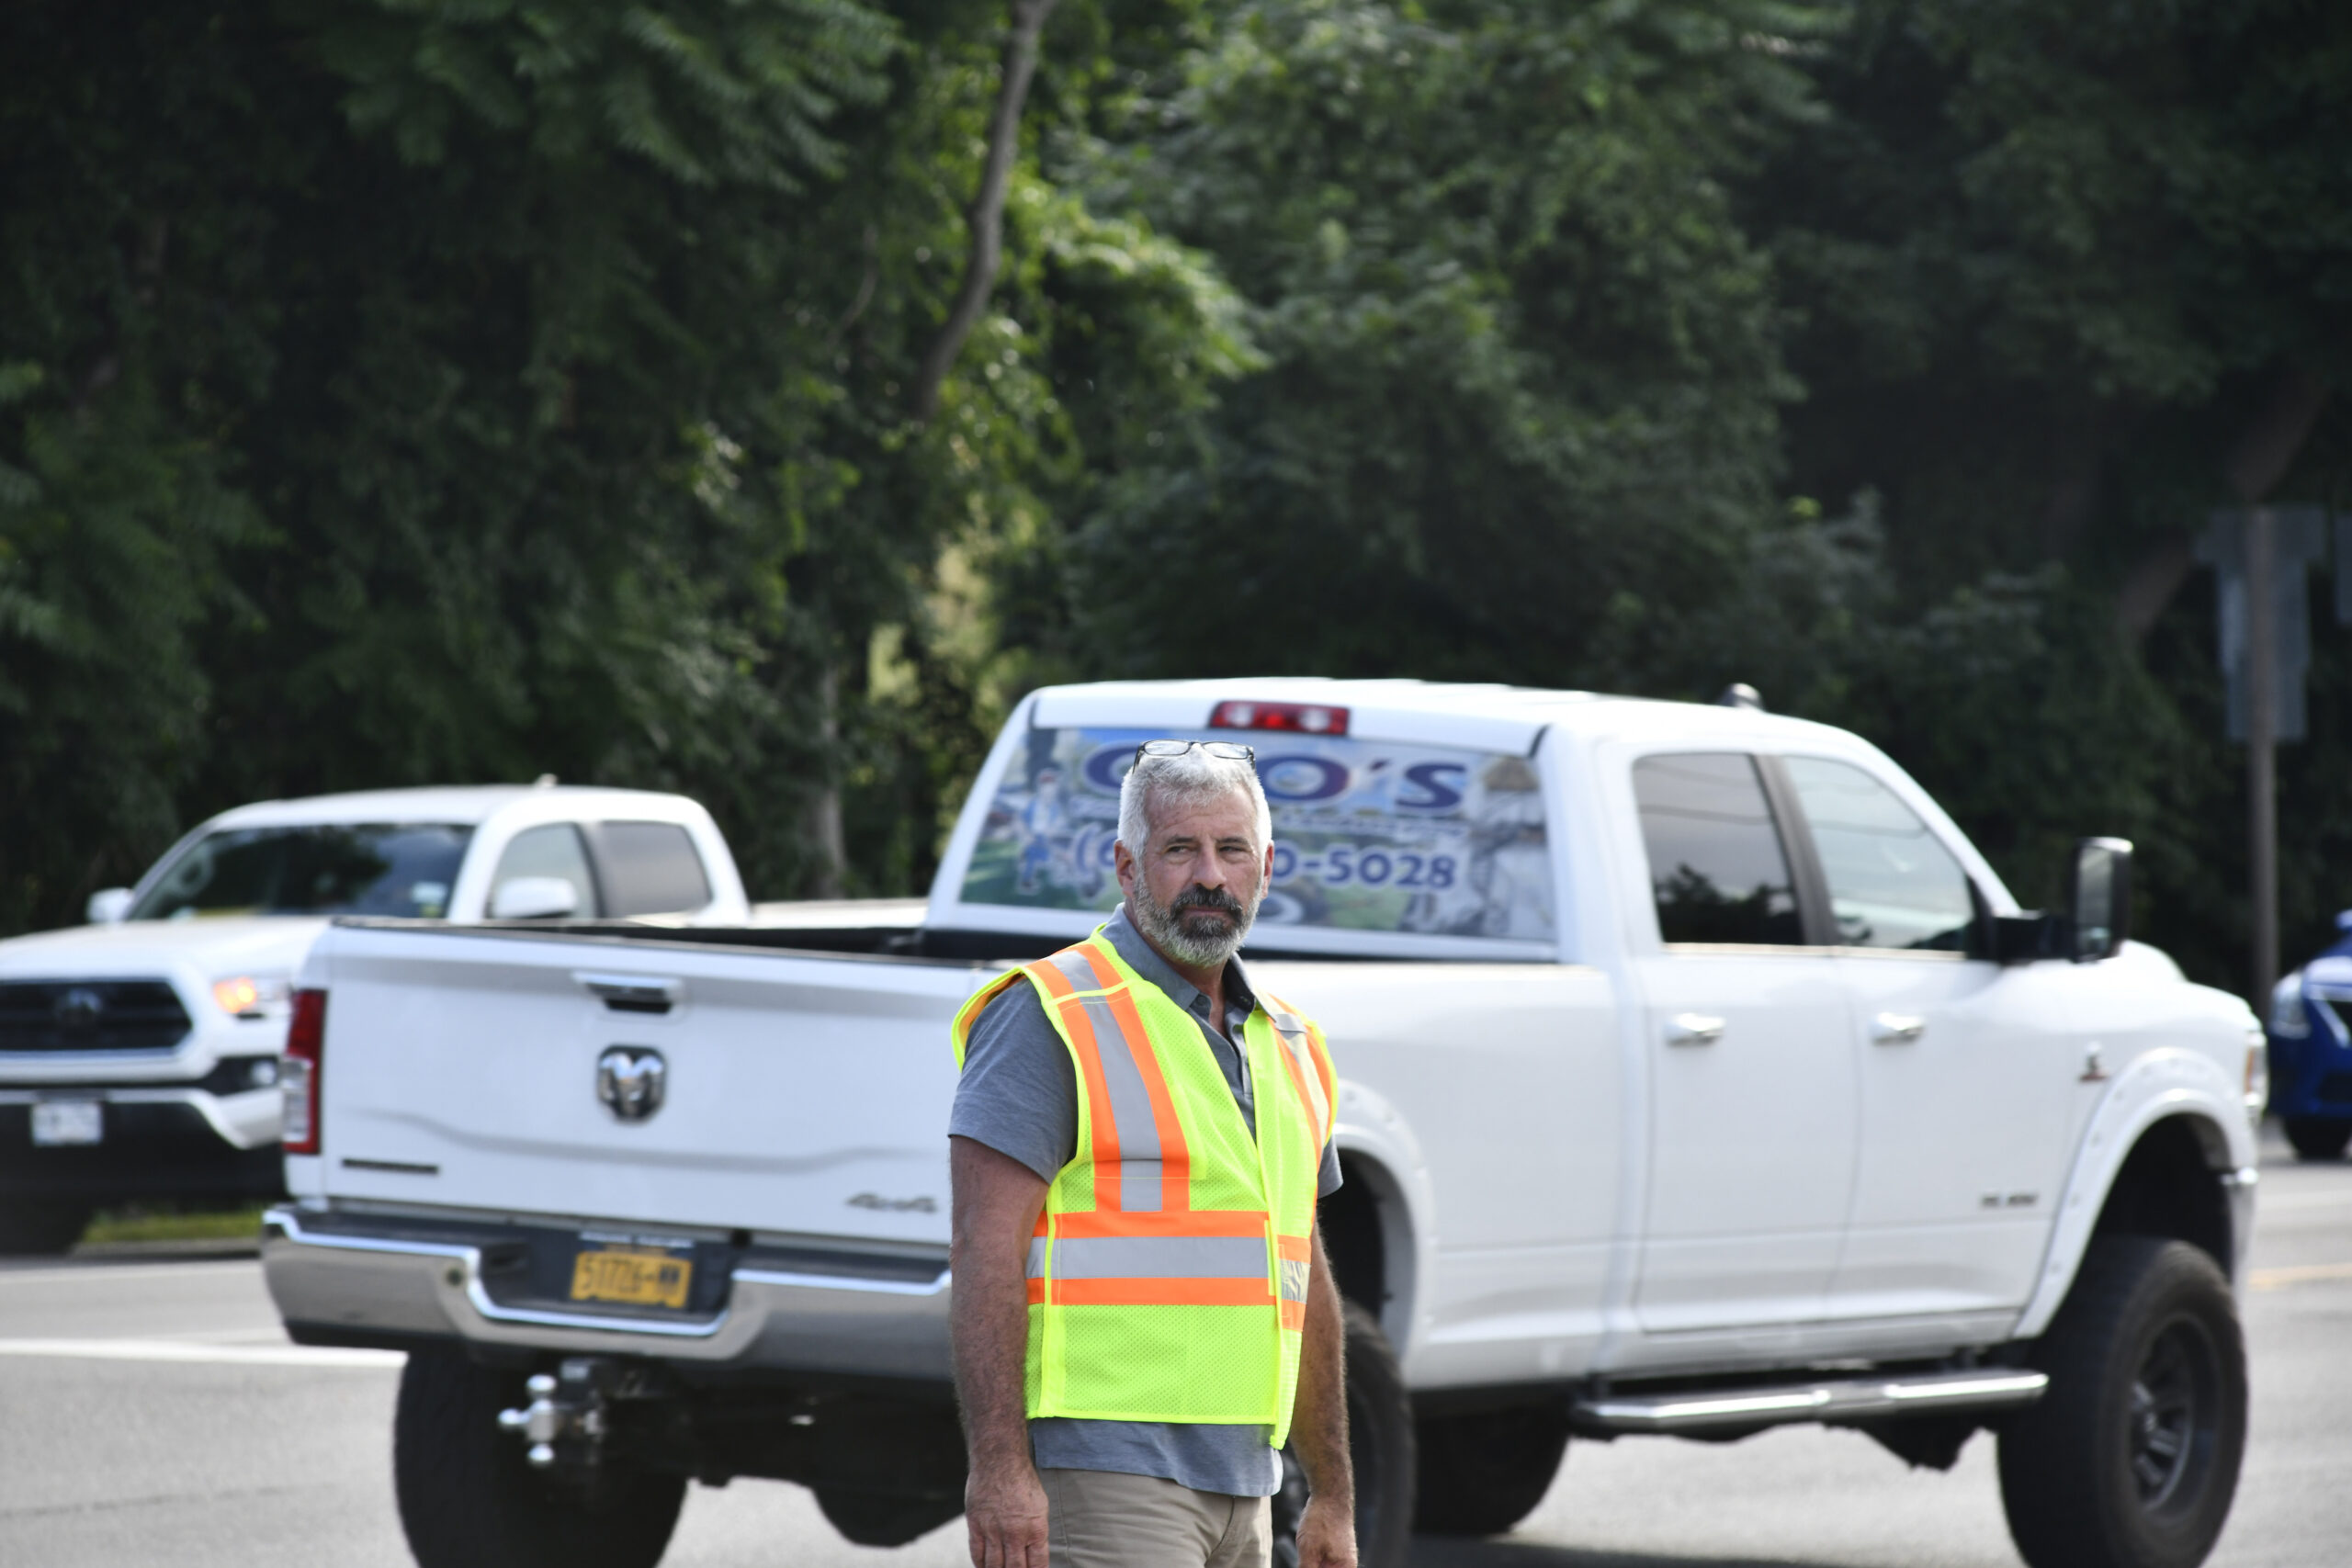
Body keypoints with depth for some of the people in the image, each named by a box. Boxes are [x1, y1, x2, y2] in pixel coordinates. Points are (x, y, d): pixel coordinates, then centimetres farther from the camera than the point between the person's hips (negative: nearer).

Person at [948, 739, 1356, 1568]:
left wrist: (1333, 1497, 21)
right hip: (1103, 1472, -8)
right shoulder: (1052, 1018, -6)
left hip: (1241, 1487, 8)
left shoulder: (1287, 1045, 18)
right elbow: (986, 1251, -13)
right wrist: (998, 1465, -21)